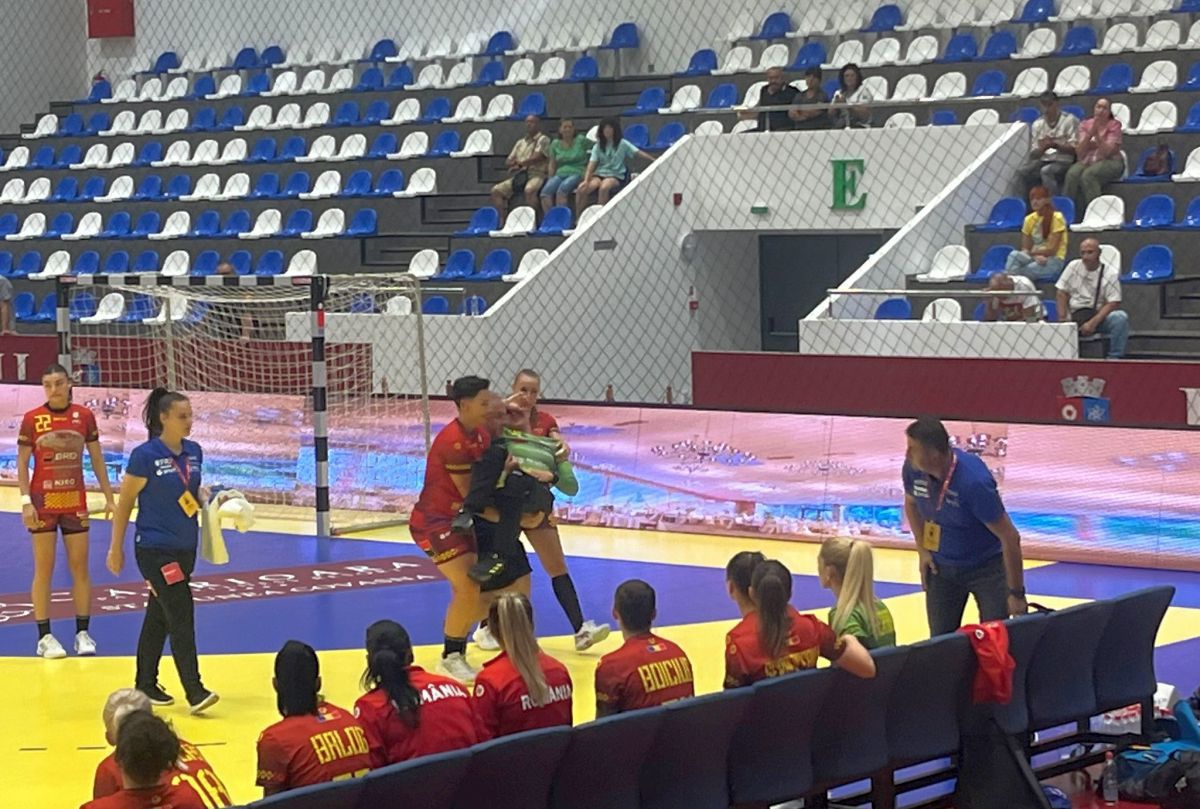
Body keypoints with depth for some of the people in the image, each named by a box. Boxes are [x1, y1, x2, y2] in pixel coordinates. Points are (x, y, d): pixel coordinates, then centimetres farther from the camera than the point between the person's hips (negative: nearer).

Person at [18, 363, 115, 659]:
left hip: (75, 502, 2)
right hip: (43, 502, -2)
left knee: (80, 568, 5)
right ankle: (45, 637, 3)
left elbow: (97, 459, 8)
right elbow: (22, 463, -2)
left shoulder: (85, 416, 1)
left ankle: (83, 633, 12)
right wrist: (26, 501, -11)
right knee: (44, 570, 1)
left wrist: (109, 497, 6)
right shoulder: (32, 419, -5)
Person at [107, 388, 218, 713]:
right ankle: (194, 692, -13)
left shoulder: (193, 452, 5)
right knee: (182, 617, -13)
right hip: (155, 549, -7)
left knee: (159, 616, 16)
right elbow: (125, 502, -7)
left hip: (185, 548, 7)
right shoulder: (145, 455, -13)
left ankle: (146, 683, 26)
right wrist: (116, 548, -4)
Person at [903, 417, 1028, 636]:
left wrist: (1016, 593, -21)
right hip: (942, 568, 5)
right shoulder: (913, 470, -15)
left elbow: (1009, 536, -25)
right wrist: (922, 550, 2)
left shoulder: (973, 481, -32)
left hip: (987, 567, -5)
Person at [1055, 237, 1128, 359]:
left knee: (1120, 318, -31)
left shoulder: (1110, 273, -4)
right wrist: (1063, 319, -6)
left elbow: (1113, 303, -10)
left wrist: (1093, 323, -21)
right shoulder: (1073, 267, 5)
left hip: (1100, 315, -1)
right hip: (1075, 316, 1)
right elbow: (1062, 294, 7)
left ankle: (1114, 358, -26)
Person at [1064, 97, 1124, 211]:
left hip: (1110, 162, -3)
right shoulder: (1085, 125, 9)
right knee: (1072, 174, -29)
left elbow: (1106, 152, -12)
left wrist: (1097, 134, -20)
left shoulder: (1114, 125, 0)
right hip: (1087, 161, 3)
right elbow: (1079, 152, -1)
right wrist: (1090, 134, -13)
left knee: (1088, 175, -34)